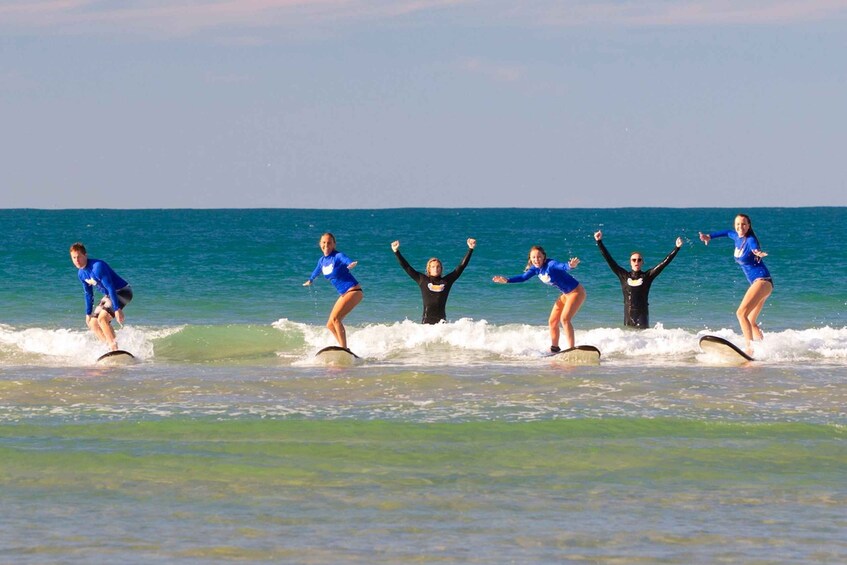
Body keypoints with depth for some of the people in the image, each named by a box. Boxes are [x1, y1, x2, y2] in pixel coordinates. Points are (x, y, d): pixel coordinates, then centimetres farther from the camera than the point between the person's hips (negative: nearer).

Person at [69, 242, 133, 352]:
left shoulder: (97, 267, -26)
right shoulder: (81, 273, 2)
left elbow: (110, 288, -29)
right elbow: (88, 294, 15)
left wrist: (117, 309, -32)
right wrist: (88, 314, 17)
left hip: (122, 292, -10)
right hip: (108, 295, 10)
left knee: (102, 318, -27)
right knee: (93, 323, 7)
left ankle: (115, 349, -25)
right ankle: (110, 348, 12)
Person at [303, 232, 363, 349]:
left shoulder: (338, 256, -15)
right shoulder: (322, 261, 8)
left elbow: (348, 261, -37)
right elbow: (316, 271, 31)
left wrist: (352, 264, -60)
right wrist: (310, 280, 49)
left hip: (353, 291, -9)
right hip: (344, 294, 9)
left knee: (335, 318, -22)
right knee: (330, 325, 8)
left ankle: (344, 349, -22)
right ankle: (343, 348, 13)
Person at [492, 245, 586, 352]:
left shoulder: (551, 264, -27)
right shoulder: (536, 268, -3)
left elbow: (563, 266, -47)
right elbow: (523, 277, 9)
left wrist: (571, 266, -69)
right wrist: (507, 280, 0)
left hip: (576, 292, -9)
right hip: (565, 294, 9)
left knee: (565, 319, -21)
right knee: (552, 322, 11)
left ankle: (571, 350, -19)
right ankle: (554, 349, 25)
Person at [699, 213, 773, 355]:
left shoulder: (750, 240, -15)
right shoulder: (737, 237, 9)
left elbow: (755, 248, -40)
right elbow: (727, 233, 33)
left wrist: (758, 253, -62)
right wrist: (709, 236, 41)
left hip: (762, 281, -10)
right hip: (756, 283, 10)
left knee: (741, 313, -22)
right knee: (751, 322, 12)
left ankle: (750, 348, -30)